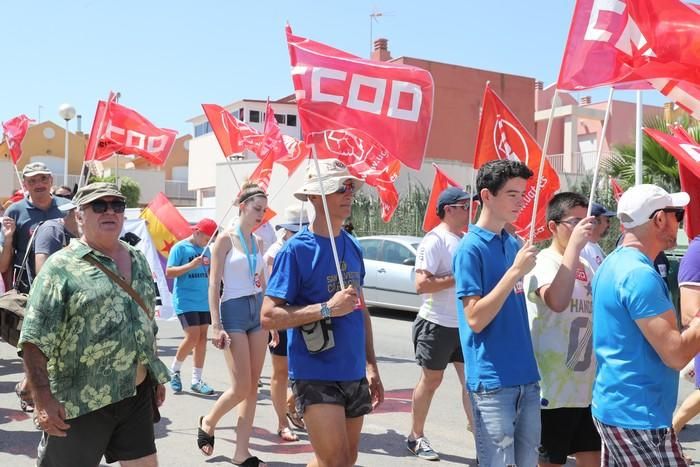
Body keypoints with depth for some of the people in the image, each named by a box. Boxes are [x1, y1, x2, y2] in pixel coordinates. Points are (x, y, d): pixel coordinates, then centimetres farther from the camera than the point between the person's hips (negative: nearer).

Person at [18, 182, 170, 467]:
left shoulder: (138, 260, 11)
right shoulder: (61, 267, -10)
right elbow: (34, 341, -14)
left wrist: (157, 376, 19)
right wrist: (43, 400, -20)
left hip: (137, 394, 6)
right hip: (80, 400, -6)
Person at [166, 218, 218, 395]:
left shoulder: (205, 250, 12)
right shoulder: (180, 247, -7)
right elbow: (169, 272, -12)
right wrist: (190, 265, -23)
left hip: (204, 301, 7)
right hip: (185, 301, -6)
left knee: (202, 338, 4)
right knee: (192, 336, -12)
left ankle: (196, 381, 11)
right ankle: (174, 371, 12)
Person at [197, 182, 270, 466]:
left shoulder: (258, 242, 12)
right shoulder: (226, 239, -6)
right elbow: (214, 284, -10)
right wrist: (216, 325, -17)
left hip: (258, 310, 6)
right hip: (234, 310, -6)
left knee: (253, 387, 4)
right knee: (241, 387, -7)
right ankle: (208, 422, 21)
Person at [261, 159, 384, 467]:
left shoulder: (353, 246, 8)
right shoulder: (297, 249, -12)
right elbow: (269, 316, -16)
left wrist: (371, 365, 13)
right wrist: (327, 308, -23)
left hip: (354, 373, 7)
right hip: (316, 375, -7)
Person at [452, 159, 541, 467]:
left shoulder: (514, 243, 10)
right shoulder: (471, 248, -12)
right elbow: (476, 319, -19)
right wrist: (515, 271, -21)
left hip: (526, 375, 7)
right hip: (493, 380, -7)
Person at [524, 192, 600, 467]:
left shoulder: (586, 267, 11)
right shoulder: (544, 263, -13)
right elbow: (556, 301, -36)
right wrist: (574, 245, -35)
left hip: (587, 388, 8)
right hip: (554, 391, -8)